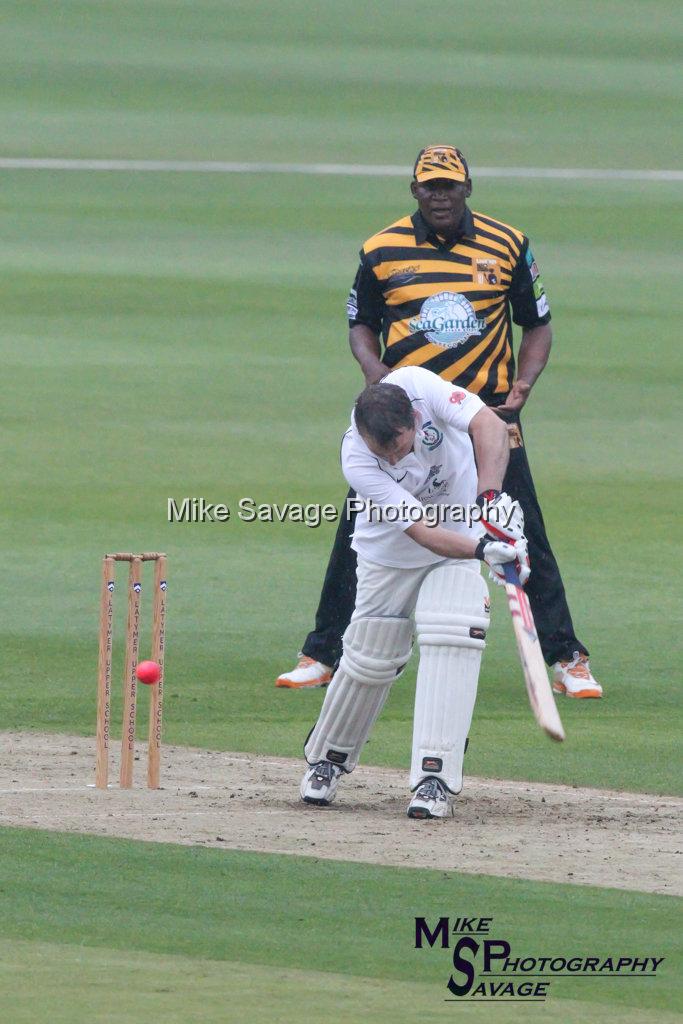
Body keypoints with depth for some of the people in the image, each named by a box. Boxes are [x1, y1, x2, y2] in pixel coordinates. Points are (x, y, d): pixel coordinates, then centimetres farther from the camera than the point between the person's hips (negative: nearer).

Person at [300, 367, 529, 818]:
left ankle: (436, 777, -18)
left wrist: (490, 496, -55)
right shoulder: (357, 462, -32)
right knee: (370, 657, 5)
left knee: (451, 637, -19)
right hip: (391, 554, -1)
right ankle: (328, 759, 32)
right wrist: (484, 551, -53)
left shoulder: (418, 386, -30)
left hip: (466, 532, 1)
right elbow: (423, 531, -37)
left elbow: (488, 426, -40)